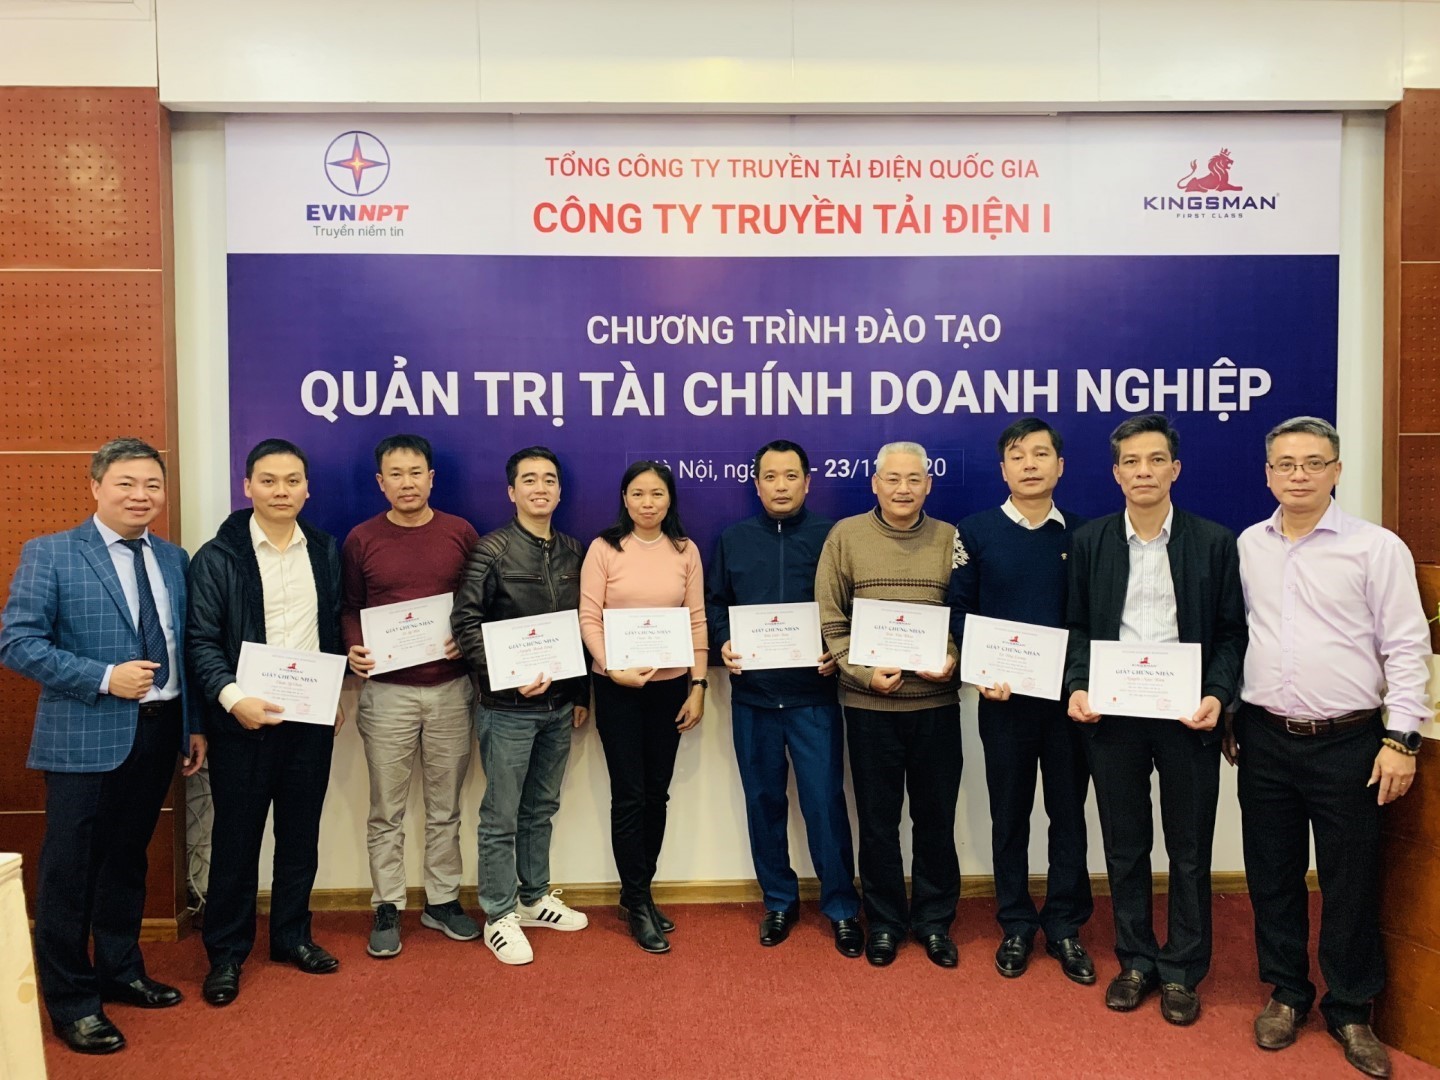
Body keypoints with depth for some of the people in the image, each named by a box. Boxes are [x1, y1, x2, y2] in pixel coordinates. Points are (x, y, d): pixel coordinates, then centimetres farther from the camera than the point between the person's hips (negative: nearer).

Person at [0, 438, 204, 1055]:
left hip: (159, 731, 5)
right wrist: (104, 678, -20)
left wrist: (194, 724, 10)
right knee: (69, 870, 5)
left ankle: (121, 972, 35)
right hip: (85, 739, -5)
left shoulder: (173, 560, 8)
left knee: (127, 859, 19)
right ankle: (71, 1002, 21)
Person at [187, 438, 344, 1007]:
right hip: (244, 719, -3)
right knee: (236, 837, 7)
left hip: (312, 718, 4)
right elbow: (202, 641, -9)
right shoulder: (217, 557, -5)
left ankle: (292, 934, 30)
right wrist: (232, 698, -23)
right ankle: (226, 952, 22)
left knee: (301, 833, 13)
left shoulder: (324, 550, 7)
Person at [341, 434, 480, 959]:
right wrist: (354, 649, -12)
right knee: (387, 811, 7)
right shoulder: (361, 539, 1)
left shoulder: (461, 533, 2)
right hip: (387, 690, -1)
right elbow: (349, 608, 6)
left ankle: (443, 901, 26)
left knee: (444, 807, 12)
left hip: (450, 687, 1)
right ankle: (387, 909, 20)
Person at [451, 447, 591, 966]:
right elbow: (466, 622, -13)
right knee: (502, 816, 5)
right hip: (508, 707, -5)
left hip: (559, 705, 5)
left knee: (541, 808, 18)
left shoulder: (572, 551, 8)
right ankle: (500, 916, 18)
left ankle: (534, 898, 33)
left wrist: (581, 692, 12)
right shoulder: (491, 550, -8)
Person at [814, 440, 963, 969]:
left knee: (936, 818, 12)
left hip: (936, 702, 1)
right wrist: (864, 672, -12)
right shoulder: (845, 536, -1)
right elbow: (830, 621, -1)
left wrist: (953, 660, -11)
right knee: (877, 820, 11)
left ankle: (934, 921, 30)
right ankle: (884, 922, 28)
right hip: (869, 705, -1)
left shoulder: (950, 540, 2)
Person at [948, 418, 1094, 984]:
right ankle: (1016, 926, 26)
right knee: (1009, 815, 10)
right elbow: (959, 611, -2)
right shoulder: (975, 532, 0)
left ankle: (1065, 927, 26)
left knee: (1069, 812, 10)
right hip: (1003, 698, -1)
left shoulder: (1083, 533, 3)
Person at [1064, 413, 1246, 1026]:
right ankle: (1136, 960, 28)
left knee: (1189, 849, 10)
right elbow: (1077, 626, 6)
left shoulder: (1214, 542, 0)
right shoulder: (1089, 541, 4)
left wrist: (1218, 694, -13)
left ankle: (1181, 970, 26)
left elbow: (1231, 631, 0)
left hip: (1186, 715, -1)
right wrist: (1077, 687, -8)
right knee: (1124, 847, 12)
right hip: (1111, 715, 1)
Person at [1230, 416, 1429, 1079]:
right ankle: (1286, 992, 30)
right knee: (1271, 874, 13)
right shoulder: (1248, 546, 5)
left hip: (1347, 743, -3)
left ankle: (1350, 1011, 26)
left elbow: (1407, 648, -6)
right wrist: (1228, 718, 11)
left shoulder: (1377, 547, -6)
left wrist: (1400, 738, -10)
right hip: (1264, 739, 3)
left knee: (1350, 882, 8)